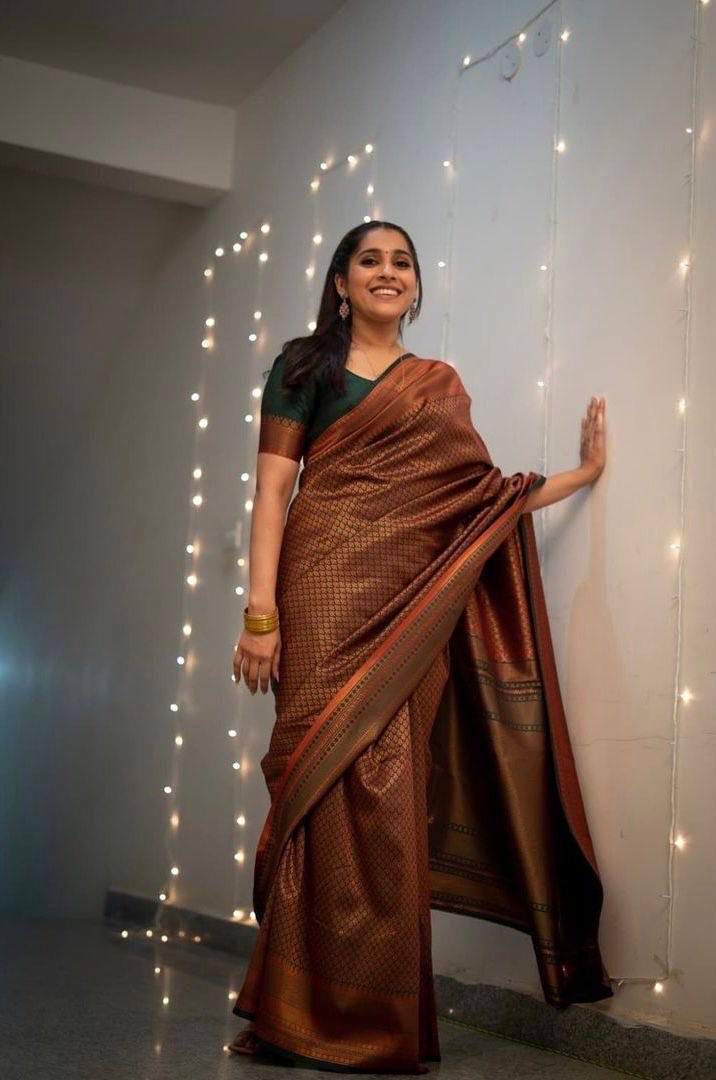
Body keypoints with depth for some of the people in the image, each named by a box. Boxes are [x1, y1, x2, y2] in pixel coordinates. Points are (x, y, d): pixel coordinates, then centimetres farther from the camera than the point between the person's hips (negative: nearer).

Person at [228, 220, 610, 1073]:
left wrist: (582, 473, 19)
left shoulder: (440, 385, 22)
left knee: (389, 795, -2)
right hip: (328, 594, -3)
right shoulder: (306, 364, 12)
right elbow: (273, 488, 2)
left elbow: (482, 495, 16)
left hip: (415, 610, 3)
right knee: (328, 785, -9)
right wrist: (260, 610, -9)